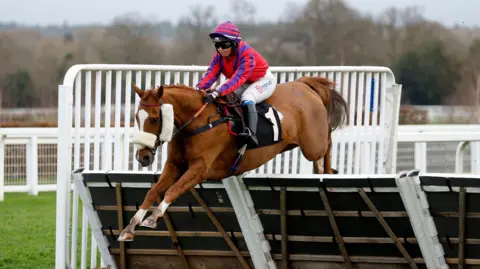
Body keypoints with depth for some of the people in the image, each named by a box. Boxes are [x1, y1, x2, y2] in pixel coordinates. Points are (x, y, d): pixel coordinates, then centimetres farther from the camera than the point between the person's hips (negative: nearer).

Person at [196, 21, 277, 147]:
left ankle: (252, 133, -47)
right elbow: (212, 73, -20)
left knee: (247, 98, -35)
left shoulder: (246, 54, -34)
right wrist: (199, 88, -41)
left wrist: (218, 93, -57)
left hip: (263, 80, -8)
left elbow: (239, 78, -45)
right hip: (244, 84, 8)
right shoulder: (219, 56, -11)